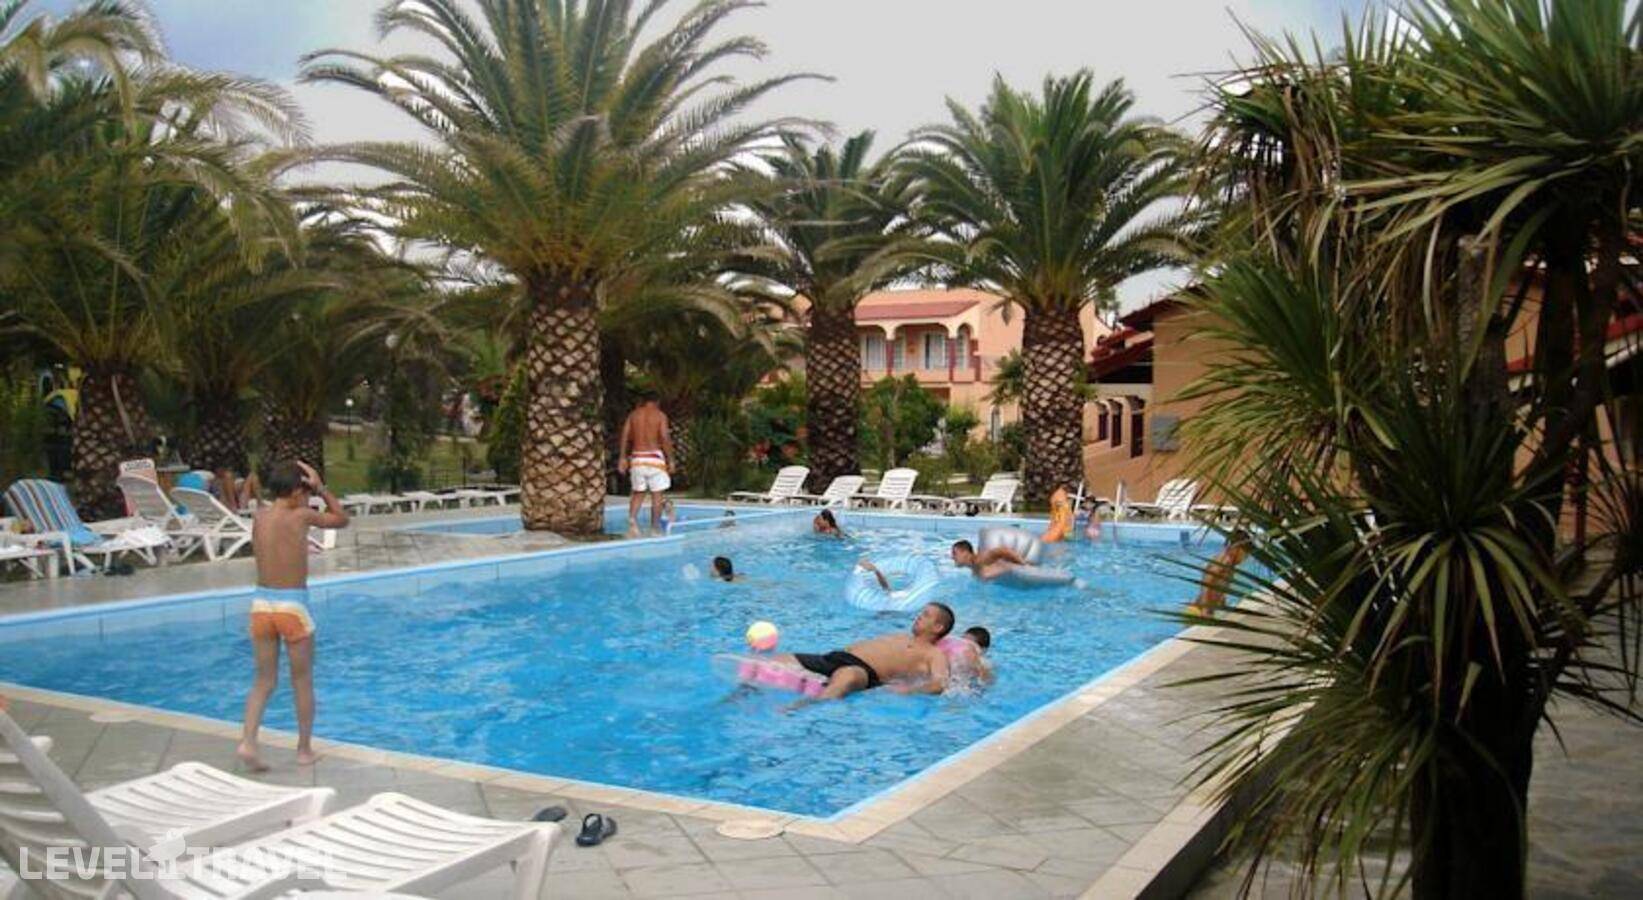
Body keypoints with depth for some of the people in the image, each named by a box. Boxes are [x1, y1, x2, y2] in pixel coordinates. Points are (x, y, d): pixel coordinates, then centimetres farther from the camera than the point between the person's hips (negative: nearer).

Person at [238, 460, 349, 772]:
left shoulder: (259, 517, 5)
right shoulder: (301, 516, -9)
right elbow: (342, 519, 7)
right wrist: (321, 489, 7)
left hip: (261, 602, 4)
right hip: (292, 605, -4)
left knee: (264, 680, 13)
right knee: (303, 681, 10)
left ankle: (248, 741, -3)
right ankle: (304, 750, 18)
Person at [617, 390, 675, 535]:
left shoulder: (633, 415, 10)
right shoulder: (660, 415, 0)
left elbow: (625, 436, 3)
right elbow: (665, 438, -10)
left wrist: (622, 458, 6)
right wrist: (670, 459, -4)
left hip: (636, 457, 4)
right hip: (654, 456, -4)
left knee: (638, 492, 12)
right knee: (657, 494, 4)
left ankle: (632, 519, -10)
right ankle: (655, 527, 4)